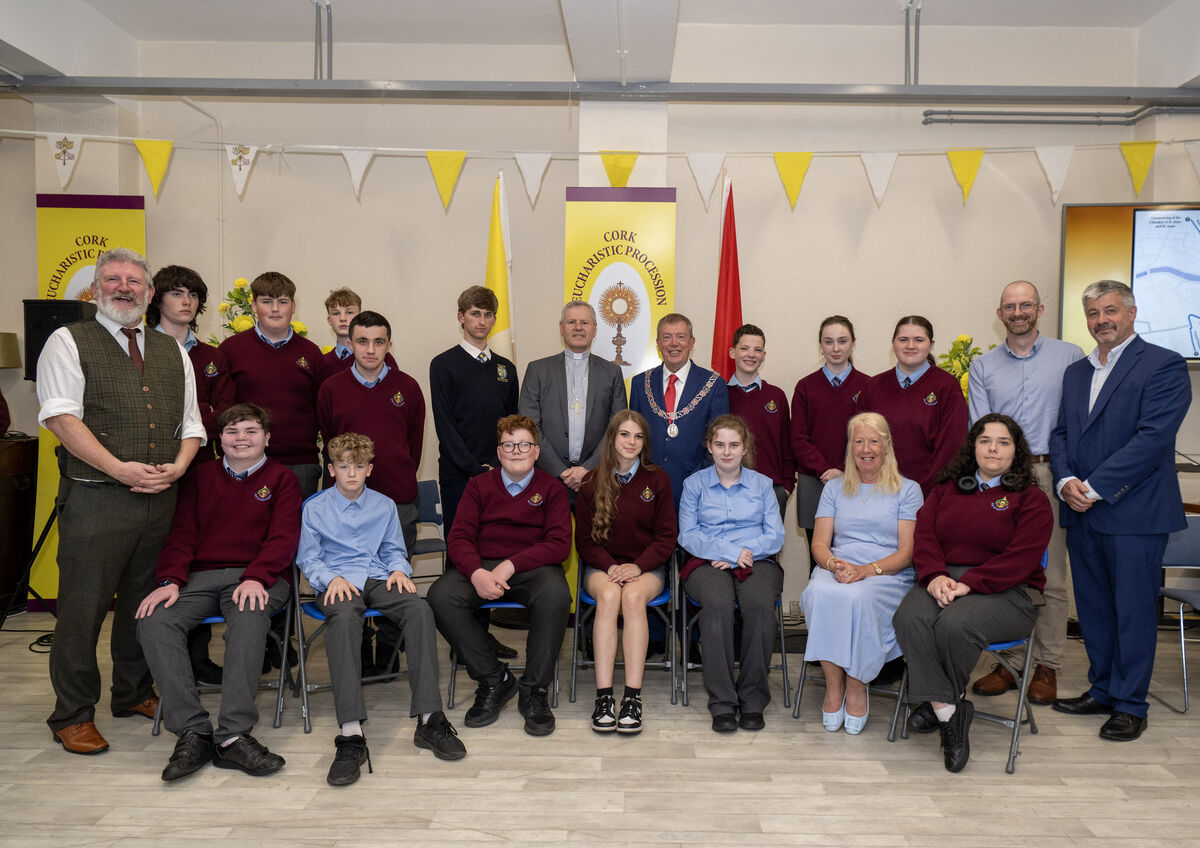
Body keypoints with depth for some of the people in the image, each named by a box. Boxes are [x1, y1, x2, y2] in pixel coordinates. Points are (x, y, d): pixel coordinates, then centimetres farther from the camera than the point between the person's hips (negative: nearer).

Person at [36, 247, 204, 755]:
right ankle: (72, 715, 14)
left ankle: (135, 695, 29)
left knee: (146, 603, 13)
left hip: (161, 500, 5)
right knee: (83, 608, 0)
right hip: (95, 499, -5)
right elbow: (61, 417, -9)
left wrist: (178, 466, -4)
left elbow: (191, 423, 16)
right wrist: (120, 469, -17)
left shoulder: (173, 352, 17)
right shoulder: (69, 342, 3)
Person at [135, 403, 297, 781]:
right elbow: (182, 534, 14)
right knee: (154, 621, -26)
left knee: (249, 619, -37)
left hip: (258, 577, -3)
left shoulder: (282, 479, 13)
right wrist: (170, 580, -5)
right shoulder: (201, 477, 22)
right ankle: (192, 732, -28)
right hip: (201, 576, 3)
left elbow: (283, 538, 1)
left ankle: (233, 735, -38)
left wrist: (255, 578, -17)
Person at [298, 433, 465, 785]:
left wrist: (399, 570, 1)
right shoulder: (315, 508, 14)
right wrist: (332, 578, -9)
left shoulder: (384, 506, 21)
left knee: (419, 608, -32)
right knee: (344, 617, -40)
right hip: (338, 581, -2)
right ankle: (351, 735, -48)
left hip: (379, 579, 3)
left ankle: (429, 719, -33)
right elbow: (308, 558, 10)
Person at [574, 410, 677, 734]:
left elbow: (666, 537, 2)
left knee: (633, 595, -34)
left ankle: (633, 697, -35)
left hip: (647, 566, 0)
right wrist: (611, 566, -13)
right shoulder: (591, 483, 6)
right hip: (602, 565, 1)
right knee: (608, 595, -33)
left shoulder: (657, 479, 5)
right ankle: (603, 696, -36)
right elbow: (584, 540, 6)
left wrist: (637, 566, -14)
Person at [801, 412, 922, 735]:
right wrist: (834, 564, -13)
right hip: (837, 570, 2)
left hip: (888, 576, -2)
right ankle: (833, 684, -21)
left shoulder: (907, 490, 11)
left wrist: (866, 570, -17)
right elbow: (819, 543, 11)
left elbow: (907, 551, 1)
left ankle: (857, 686, -17)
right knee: (820, 593, -34)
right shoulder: (834, 488, 20)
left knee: (858, 597, -37)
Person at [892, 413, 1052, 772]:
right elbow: (924, 535, 8)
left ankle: (937, 703, -6)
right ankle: (949, 712, -25)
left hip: (1004, 591, -3)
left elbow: (1021, 557, -7)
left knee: (955, 624, -35)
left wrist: (969, 583, -18)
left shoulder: (1031, 499, 7)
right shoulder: (945, 489, 20)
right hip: (942, 580, 4)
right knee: (910, 618, -30)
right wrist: (935, 575, -13)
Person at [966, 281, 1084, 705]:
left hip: (1050, 475, -2)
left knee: (1051, 577, 1)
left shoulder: (1070, 357, 7)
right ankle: (1008, 662, 13)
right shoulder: (983, 366, 12)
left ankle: (1047, 667, 12)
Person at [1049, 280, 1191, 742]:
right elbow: (1059, 434, 13)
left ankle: (1131, 705, 15)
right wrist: (1066, 482, -6)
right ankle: (1102, 690, 27)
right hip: (1082, 514, 6)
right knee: (1093, 608, 14)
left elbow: (1153, 437, -16)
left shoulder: (1164, 365, -6)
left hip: (1134, 513, -6)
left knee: (1133, 611, 3)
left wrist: (1095, 487, -17)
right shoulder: (1075, 372, 16)